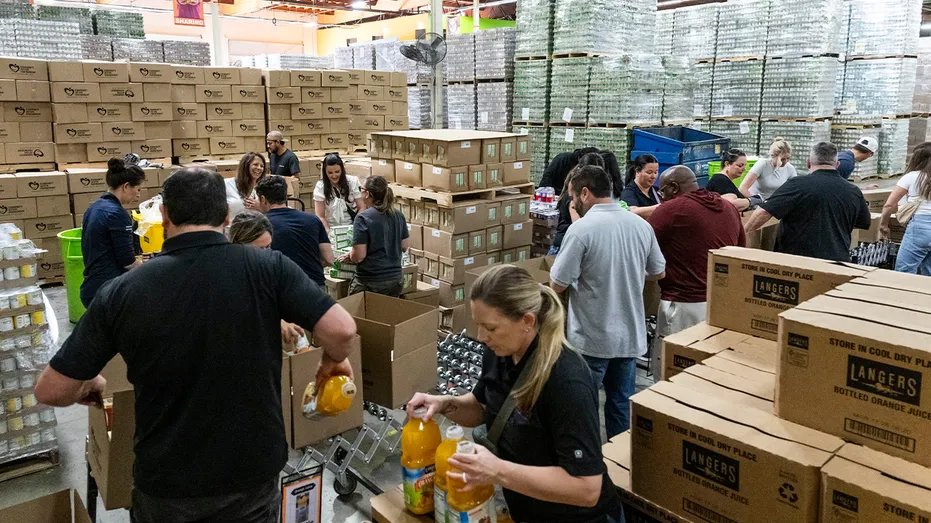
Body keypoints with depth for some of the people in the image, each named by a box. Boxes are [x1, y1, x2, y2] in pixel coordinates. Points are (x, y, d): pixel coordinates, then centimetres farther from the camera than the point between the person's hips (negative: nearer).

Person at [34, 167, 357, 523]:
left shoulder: (121, 292, -12)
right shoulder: (267, 267, -16)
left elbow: (50, 391, -7)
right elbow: (341, 330, -22)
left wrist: (87, 386, 16)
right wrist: (333, 360, 1)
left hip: (165, 482, 1)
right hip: (252, 472, 0)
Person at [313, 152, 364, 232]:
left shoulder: (352, 182, -1)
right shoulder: (320, 187, -3)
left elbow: (362, 208, 0)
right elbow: (320, 216, -5)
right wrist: (328, 232, -21)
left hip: (352, 226, 0)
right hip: (332, 229, 0)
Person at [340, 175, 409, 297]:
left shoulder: (363, 218, -15)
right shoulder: (398, 216, 1)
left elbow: (358, 256, -17)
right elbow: (405, 247, 10)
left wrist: (349, 257, 3)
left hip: (369, 283, -5)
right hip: (396, 280, 6)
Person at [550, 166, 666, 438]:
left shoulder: (581, 228, -17)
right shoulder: (641, 225, 1)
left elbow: (558, 285, -15)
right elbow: (658, 272, 13)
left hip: (591, 339, -6)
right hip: (631, 335, 6)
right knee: (623, 405, 18)